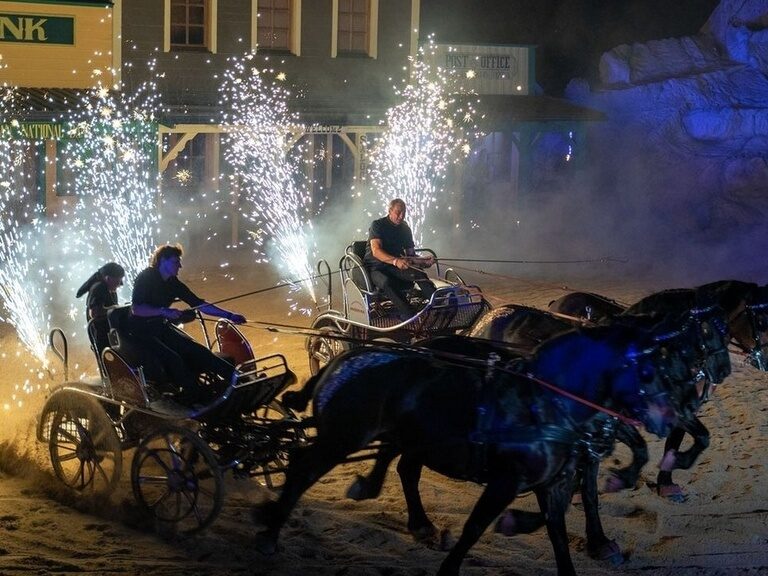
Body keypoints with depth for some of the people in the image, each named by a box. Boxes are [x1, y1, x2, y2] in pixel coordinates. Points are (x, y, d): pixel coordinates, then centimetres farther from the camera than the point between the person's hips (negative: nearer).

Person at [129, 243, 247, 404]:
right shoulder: (146, 278, -13)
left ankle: (235, 377, -18)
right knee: (172, 358, -28)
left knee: (195, 350, -13)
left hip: (161, 327, 6)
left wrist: (229, 316, -3)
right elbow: (136, 309, -23)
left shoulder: (173, 283, 6)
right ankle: (196, 394, -26)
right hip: (141, 330, -6)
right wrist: (164, 311, -31)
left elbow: (199, 304, 4)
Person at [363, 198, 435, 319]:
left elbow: (410, 254, 16)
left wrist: (423, 261, -8)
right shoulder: (378, 225, -5)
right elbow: (376, 251, -20)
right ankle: (408, 315, -50)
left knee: (419, 275, -27)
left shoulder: (405, 228, 13)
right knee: (387, 282, -40)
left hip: (395, 266, 5)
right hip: (375, 267, -5)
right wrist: (395, 261, -37)